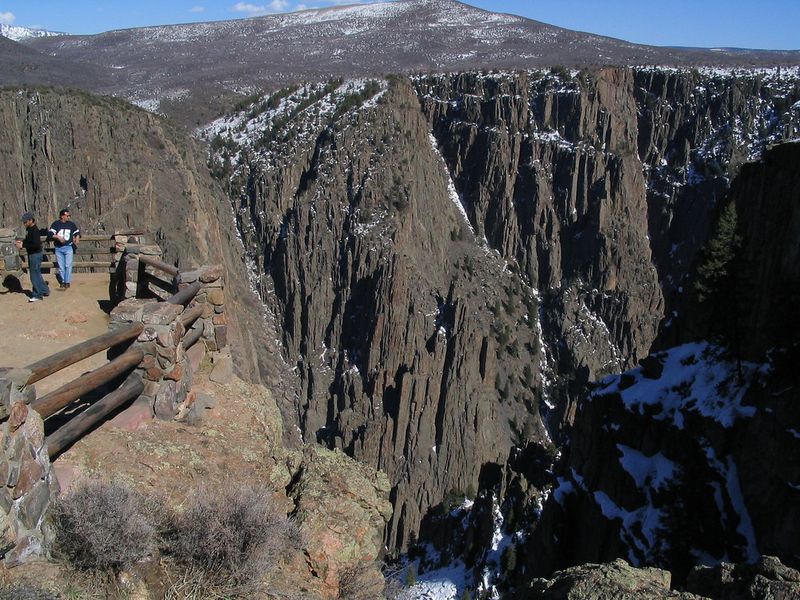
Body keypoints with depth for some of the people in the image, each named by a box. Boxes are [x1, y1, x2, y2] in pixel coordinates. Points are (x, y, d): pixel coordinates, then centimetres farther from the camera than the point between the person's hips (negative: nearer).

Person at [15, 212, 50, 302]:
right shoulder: (28, 229, 8)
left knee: (34, 274, -3)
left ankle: (37, 295, 6)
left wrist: (23, 245, -27)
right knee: (36, 273, 18)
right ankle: (45, 290, 30)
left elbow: (36, 245, -28)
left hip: (36, 254, -10)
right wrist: (22, 241, 3)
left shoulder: (35, 231, -21)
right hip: (31, 254, 10)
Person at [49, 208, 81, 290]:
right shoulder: (56, 224, 1)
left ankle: (67, 282, -1)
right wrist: (58, 237, -21)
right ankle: (62, 282, 16)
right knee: (61, 267, 7)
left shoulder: (71, 224, 6)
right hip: (58, 249, 0)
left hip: (69, 247, 0)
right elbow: (50, 233, -7)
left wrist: (77, 239, -2)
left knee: (68, 265, -6)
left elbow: (77, 232, 17)